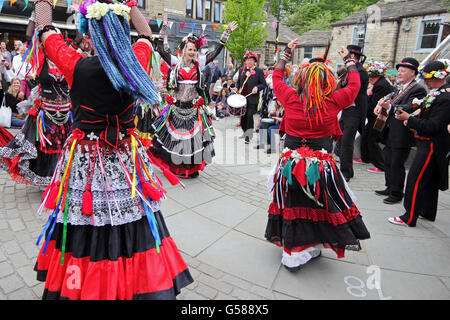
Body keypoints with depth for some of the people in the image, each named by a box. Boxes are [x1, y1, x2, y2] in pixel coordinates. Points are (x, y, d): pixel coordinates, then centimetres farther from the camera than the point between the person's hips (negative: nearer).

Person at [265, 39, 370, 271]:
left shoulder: (291, 98, -8)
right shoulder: (333, 102, -9)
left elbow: (276, 78, 12)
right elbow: (354, 85, 11)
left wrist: (286, 53, 22)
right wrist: (349, 61, 25)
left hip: (291, 163, 1)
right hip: (322, 166, -1)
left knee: (292, 206, 12)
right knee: (318, 207, 14)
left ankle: (293, 253, 23)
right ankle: (312, 248, 27)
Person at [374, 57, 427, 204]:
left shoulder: (418, 90, -12)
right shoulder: (398, 89, 17)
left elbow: (410, 109, -25)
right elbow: (390, 101, 20)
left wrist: (389, 106, -37)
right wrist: (381, 105, -3)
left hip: (402, 136, -9)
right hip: (390, 133, 9)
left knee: (397, 165, -1)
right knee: (388, 162, 18)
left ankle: (397, 194, 12)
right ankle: (389, 188, 32)